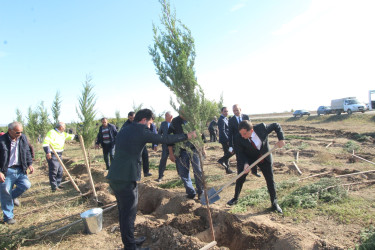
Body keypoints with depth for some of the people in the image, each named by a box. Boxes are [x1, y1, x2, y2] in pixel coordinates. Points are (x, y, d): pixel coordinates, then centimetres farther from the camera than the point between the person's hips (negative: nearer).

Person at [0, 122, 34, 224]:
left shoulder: (23, 138, 3)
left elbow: (27, 152, 15)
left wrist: (30, 164, 8)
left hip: (20, 170, 4)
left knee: (26, 185, -12)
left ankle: (13, 195, 22)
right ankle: (8, 217, 21)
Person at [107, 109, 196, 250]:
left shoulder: (124, 130, 16)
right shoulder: (141, 131, -10)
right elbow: (163, 139, -11)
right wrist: (187, 136, -2)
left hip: (114, 177, 9)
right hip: (126, 179, -9)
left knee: (123, 211, 21)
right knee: (129, 213, 3)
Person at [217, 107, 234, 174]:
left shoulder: (225, 119, 17)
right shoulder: (221, 120, -14)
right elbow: (222, 131, -20)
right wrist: (228, 140, -21)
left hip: (227, 139, 10)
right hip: (225, 140, -10)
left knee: (227, 154, 11)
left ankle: (227, 169, 17)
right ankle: (222, 160, -1)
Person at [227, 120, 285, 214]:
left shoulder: (262, 128, -29)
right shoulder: (240, 138, -28)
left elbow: (276, 126, -12)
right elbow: (241, 153, -17)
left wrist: (281, 139, -24)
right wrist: (245, 163, -34)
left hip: (264, 158, 0)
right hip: (249, 159, 0)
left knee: (270, 181, 5)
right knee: (240, 178, 0)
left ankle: (274, 203, 26)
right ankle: (235, 198, 24)